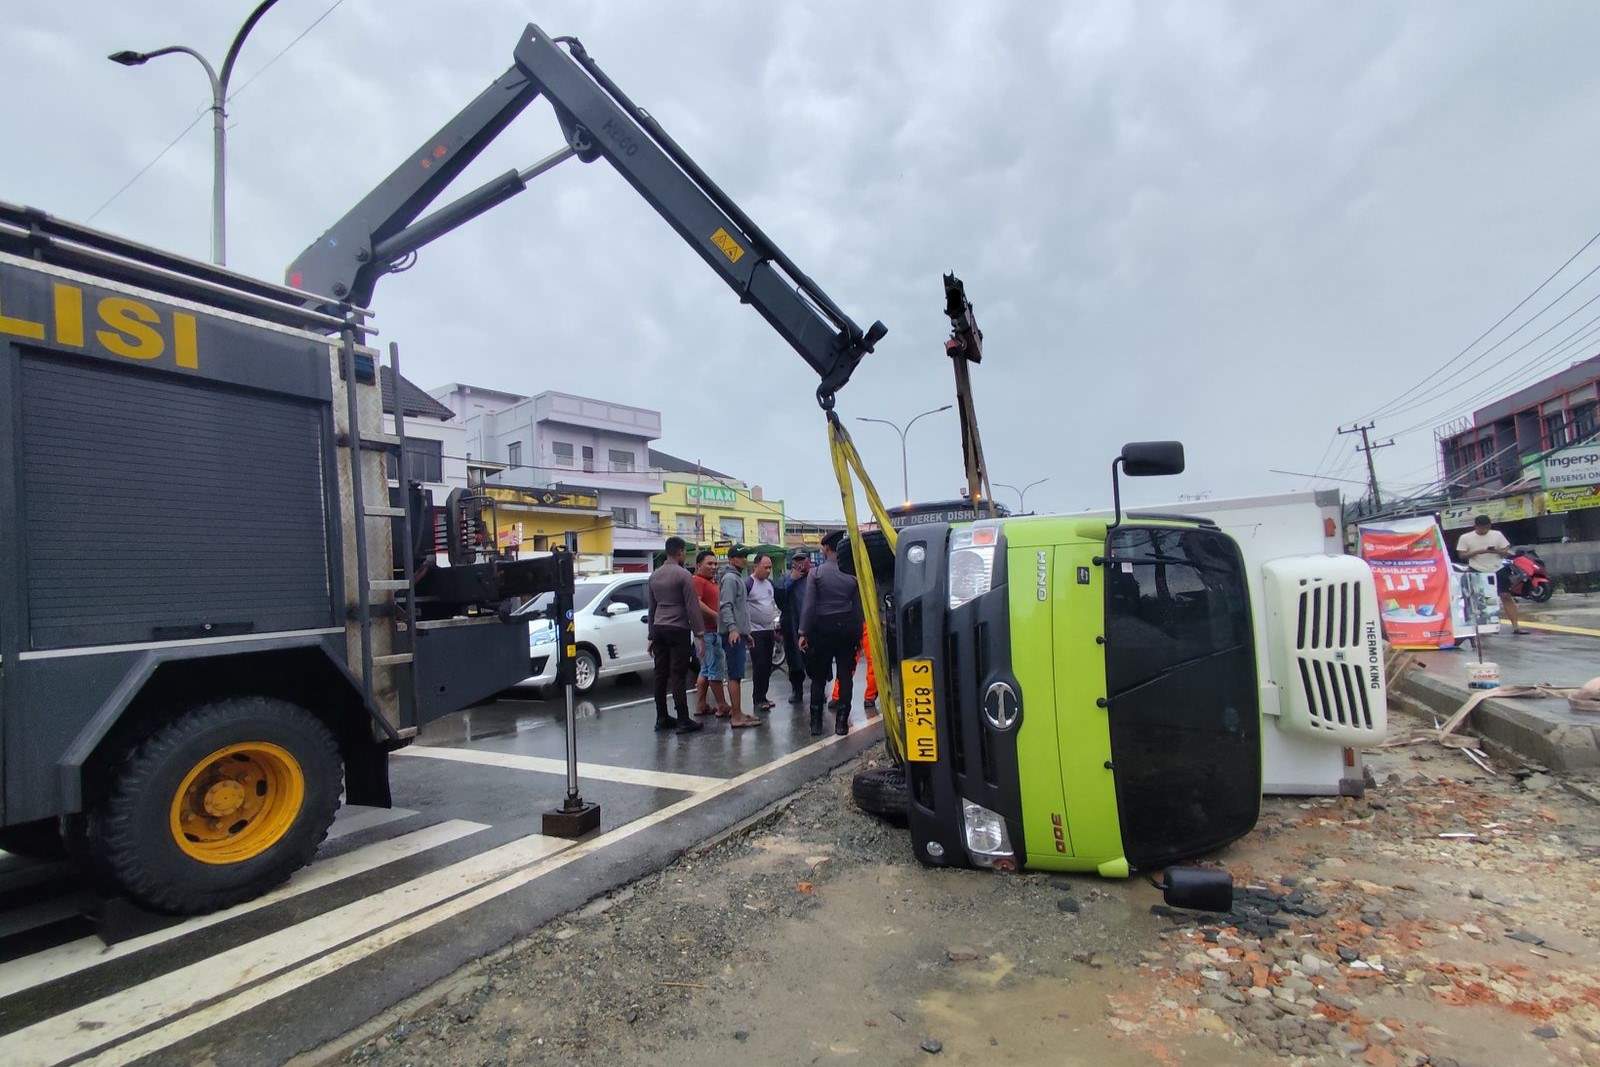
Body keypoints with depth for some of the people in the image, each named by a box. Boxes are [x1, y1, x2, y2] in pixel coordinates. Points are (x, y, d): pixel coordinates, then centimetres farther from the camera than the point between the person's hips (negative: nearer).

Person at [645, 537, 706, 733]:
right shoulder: (683, 574, -9)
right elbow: (692, 607, -12)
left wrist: (652, 635, 22)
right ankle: (683, 720, -3)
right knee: (678, 676, -6)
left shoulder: (654, 576, 11)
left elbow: (650, 607, 16)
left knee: (661, 675, 10)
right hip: (678, 629, -6)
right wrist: (700, 635, -9)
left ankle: (661, 718, 15)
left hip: (658, 629, 6)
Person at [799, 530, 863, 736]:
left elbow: (809, 605, -9)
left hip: (822, 628, -2)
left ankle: (816, 722, 12)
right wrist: (857, 633, 9)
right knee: (845, 675, 6)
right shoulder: (852, 574, 1)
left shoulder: (816, 573, -6)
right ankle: (841, 722, 7)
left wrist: (803, 632, -4)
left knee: (819, 677, 8)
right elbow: (858, 608, 1)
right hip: (847, 627, 2)